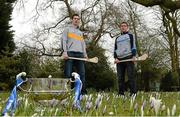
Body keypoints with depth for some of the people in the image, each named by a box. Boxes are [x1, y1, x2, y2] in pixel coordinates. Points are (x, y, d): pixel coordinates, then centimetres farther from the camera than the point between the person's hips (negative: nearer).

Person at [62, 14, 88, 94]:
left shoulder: (80, 32, 29)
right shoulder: (67, 29, 14)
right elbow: (64, 41, 2)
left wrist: (85, 54, 9)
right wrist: (64, 52, -12)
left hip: (80, 54, 5)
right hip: (70, 53, -5)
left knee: (82, 73, -3)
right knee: (68, 74, -10)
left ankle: (83, 92, -4)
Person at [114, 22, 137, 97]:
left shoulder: (130, 36, 14)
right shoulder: (117, 38, 25)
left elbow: (133, 46, 5)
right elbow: (115, 49, 19)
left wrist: (133, 56, -9)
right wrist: (115, 58, 3)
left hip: (128, 58, -4)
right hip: (119, 59, 4)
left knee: (130, 76, -10)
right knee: (120, 77, 0)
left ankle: (133, 93, -11)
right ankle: (121, 93, 2)